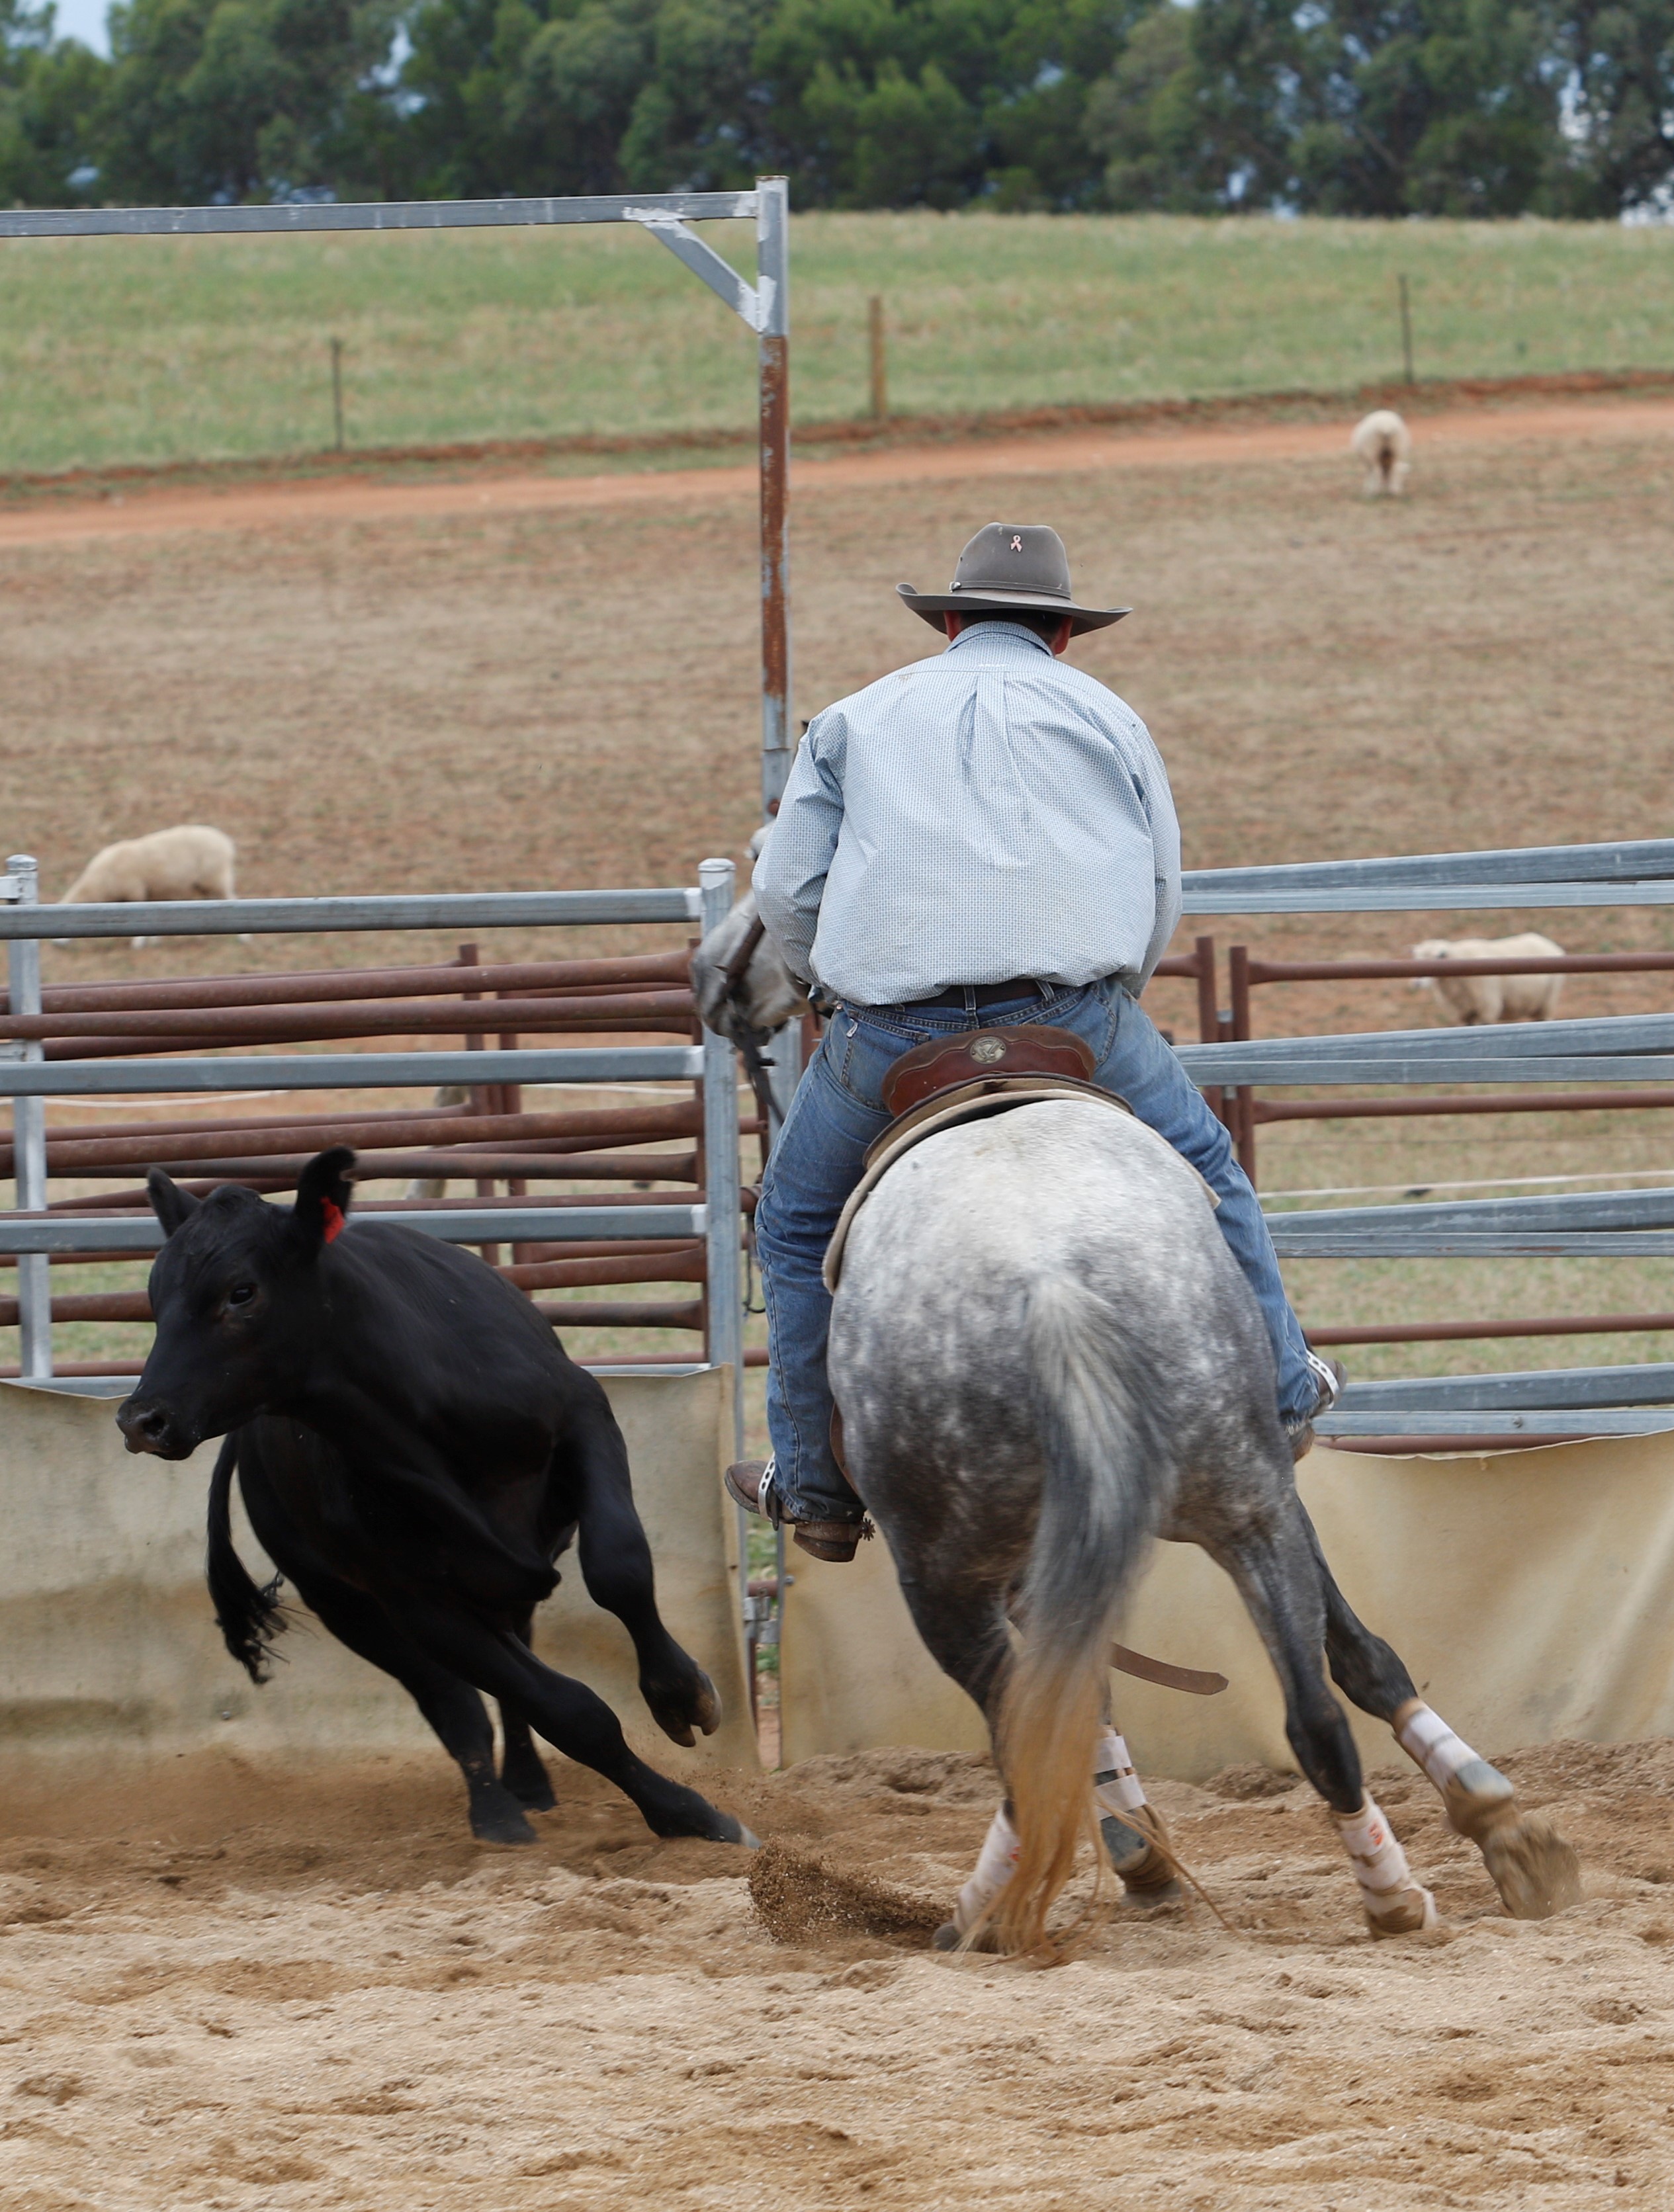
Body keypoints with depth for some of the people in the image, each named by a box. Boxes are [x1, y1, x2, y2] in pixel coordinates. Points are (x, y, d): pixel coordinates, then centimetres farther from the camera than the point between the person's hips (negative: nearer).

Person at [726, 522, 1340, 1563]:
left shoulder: (860, 720, 20)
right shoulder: (1106, 716, 20)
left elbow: (788, 891, 12)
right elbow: (1163, 897, 17)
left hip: (892, 1035, 0)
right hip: (1078, 1011, 0)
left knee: (798, 1226, 21)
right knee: (1201, 1166, 26)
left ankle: (816, 1488, 21)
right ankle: (1281, 1392, 30)